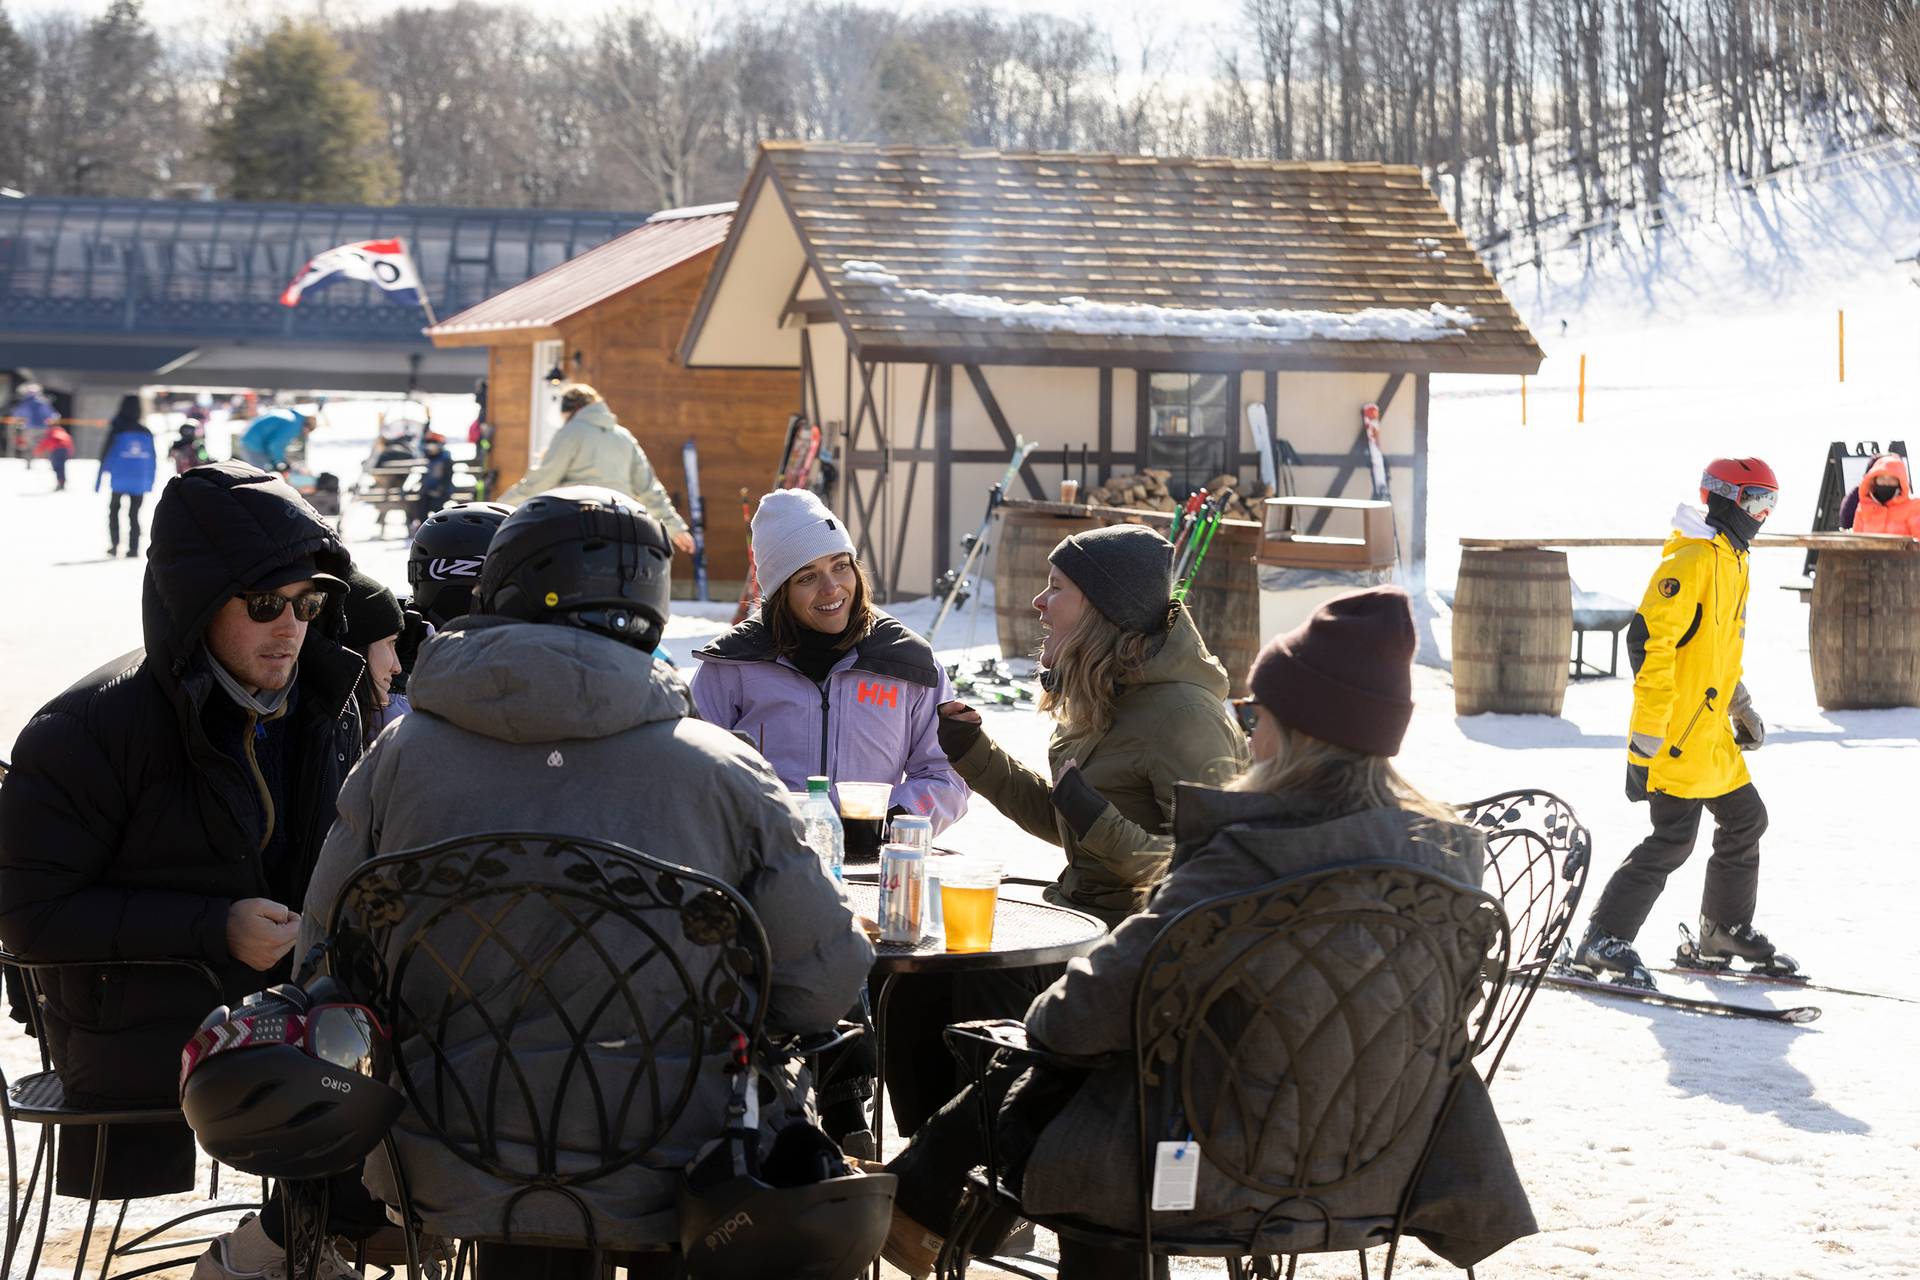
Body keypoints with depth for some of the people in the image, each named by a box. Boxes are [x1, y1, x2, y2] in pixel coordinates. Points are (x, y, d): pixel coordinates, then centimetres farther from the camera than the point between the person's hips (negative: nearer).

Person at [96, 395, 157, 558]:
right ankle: (133, 549, 2)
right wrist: (150, 483, 14)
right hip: (139, 482, 2)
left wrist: (98, 480, -2)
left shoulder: (117, 430, -8)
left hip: (119, 482, -2)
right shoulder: (146, 432, 1)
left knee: (113, 511, 17)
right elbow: (152, 460, 6)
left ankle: (114, 545, 7)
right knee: (134, 514, 11)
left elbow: (106, 455, -8)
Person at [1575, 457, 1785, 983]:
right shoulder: (1691, 562, -17)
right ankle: (1604, 939, -6)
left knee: (1745, 820, 16)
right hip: (1676, 735, -10)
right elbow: (1649, 640, -24)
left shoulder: (1733, 561, 15)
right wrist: (1647, 736, -26)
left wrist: (1741, 706, 25)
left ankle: (1727, 928, 31)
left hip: (1712, 732, 10)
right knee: (1674, 838, -12)